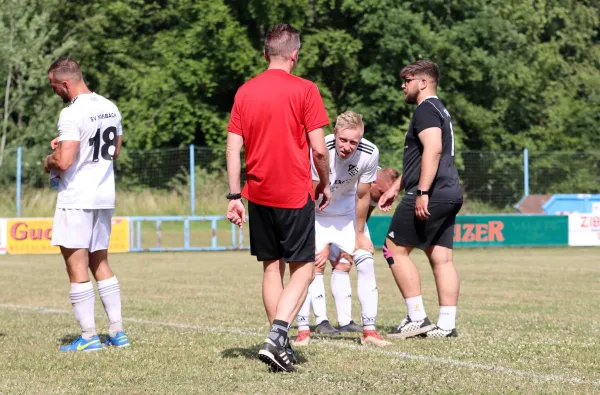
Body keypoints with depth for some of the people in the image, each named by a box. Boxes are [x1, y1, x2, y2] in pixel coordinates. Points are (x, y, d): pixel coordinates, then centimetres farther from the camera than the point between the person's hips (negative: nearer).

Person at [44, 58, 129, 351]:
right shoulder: (110, 109, 9)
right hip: (105, 197, 8)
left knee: (77, 267, -2)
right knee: (100, 264, 16)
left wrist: (49, 161, -2)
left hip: (76, 199, -8)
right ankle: (117, 332, 14)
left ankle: (89, 336, -1)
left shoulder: (72, 114, -17)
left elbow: (64, 161, -24)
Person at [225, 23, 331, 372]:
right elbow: (319, 148, -9)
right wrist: (325, 184, 7)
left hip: (258, 195, 5)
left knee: (272, 268, 13)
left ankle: (280, 344, 14)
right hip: (295, 194, -5)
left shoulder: (245, 92, 5)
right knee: (303, 268, 2)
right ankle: (277, 337, -16)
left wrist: (235, 196, 6)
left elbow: (233, 148, 3)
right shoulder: (304, 90, -8)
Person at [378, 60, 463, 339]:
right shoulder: (440, 111, 24)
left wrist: (422, 192, -27)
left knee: (395, 250, -3)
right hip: (450, 195, 10)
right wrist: (395, 188, 34)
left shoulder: (426, 110, -8)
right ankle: (446, 324, 3)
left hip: (431, 196, -10)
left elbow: (433, 150, -23)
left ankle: (417, 318, -6)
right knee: (441, 258, 6)